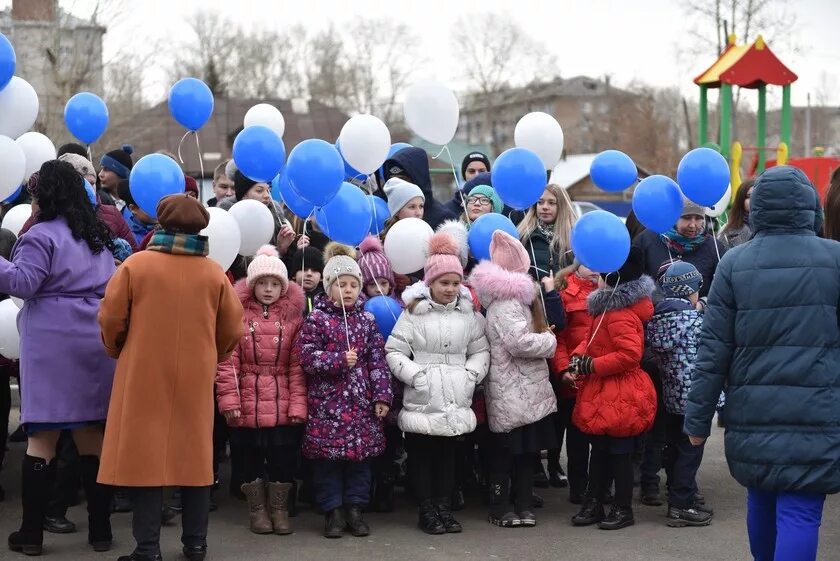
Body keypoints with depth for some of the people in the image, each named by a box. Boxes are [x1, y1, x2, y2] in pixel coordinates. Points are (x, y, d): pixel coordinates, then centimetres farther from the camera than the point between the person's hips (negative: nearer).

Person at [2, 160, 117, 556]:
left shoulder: (42, 235, -8)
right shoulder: (97, 236, 17)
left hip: (52, 344, -6)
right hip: (95, 342, 7)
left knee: (42, 437, -3)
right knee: (92, 436, 9)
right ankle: (100, 530, 11)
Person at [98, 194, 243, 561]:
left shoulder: (136, 264, -7)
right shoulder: (214, 273, -1)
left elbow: (111, 318, -5)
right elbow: (232, 330, 3)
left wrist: (118, 352, 16)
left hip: (144, 375, -2)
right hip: (195, 378, 2)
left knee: (145, 454, 1)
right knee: (194, 455, 11)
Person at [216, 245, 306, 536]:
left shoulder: (293, 316, 3)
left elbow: (297, 366, 0)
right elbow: (228, 361, -4)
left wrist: (297, 404, -6)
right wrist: (229, 399, -10)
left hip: (283, 405, 1)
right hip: (247, 403, 0)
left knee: (283, 457, 5)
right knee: (251, 457, 10)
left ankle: (279, 508, 21)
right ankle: (257, 509, 25)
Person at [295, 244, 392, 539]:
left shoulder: (367, 320, 7)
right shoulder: (316, 319, -3)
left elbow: (378, 361, 5)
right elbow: (307, 357, -9)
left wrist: (382, 396, -1)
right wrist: (339, 360, -19)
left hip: (361, 403, 3)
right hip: (327, 402, -3)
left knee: (361, 455, 7)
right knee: (327, 457, 1)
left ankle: (355, 508, 17)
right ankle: (333, 510, 11)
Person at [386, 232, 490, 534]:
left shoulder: (469, 314, 7)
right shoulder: (414, 312, -4)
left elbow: (480, 350, 13)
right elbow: (394, 351, -5)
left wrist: (471, 374, -3)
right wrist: (416, 375, -14)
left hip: (456, 401, 3)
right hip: (422, 401, -3)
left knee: (449, 455, 9)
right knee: (422, 455, 4)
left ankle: (445, 507, 20)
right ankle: (427, 510, 14)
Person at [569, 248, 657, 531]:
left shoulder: (621, 315, -23)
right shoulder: (608, 307, 10)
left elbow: (630, 354, -30)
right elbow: (592, 338, 17)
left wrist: (591, 365, -23)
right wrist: (578, 358, -2)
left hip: (620, 397, -10)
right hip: (603, 393, 10)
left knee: (619, 452, 1)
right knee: (599, 449, 16)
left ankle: (623, 509, 13)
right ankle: (594, 504, 25)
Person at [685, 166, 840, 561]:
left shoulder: (735, 263, 1)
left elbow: (713, 349, 0)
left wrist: (698, 418, 6)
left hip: (752, 411, 3)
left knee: (761, 499, 20)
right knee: (800, 512, -5)